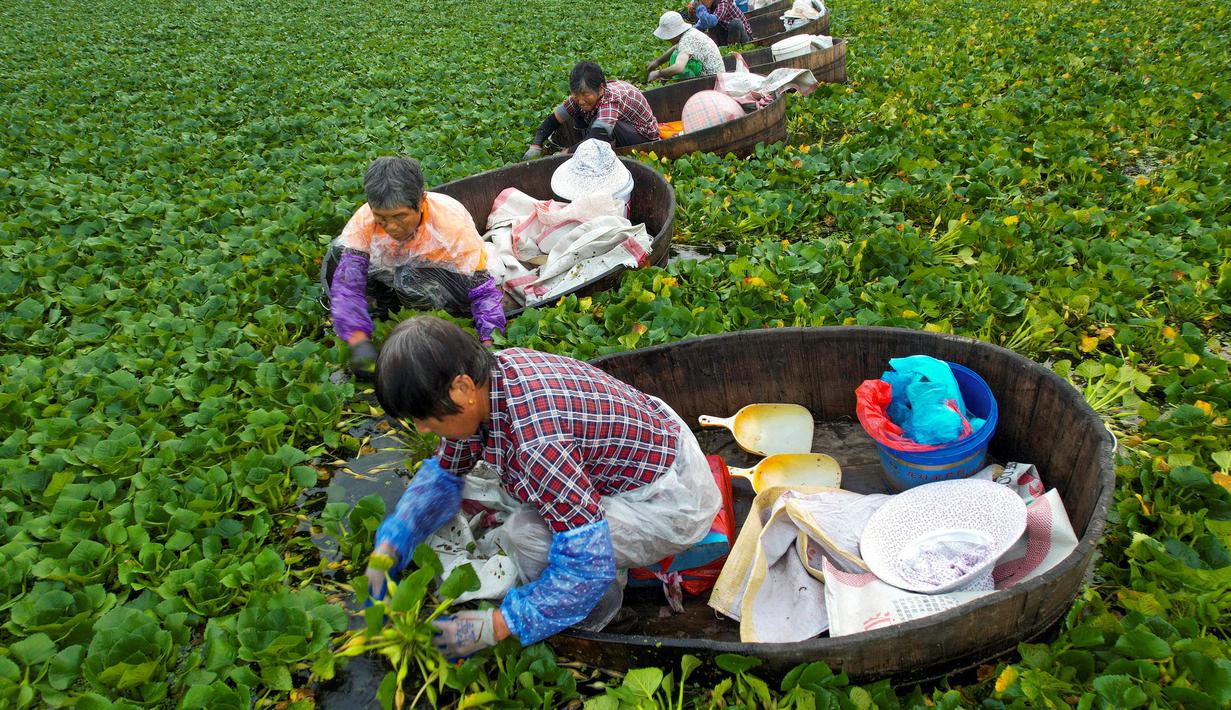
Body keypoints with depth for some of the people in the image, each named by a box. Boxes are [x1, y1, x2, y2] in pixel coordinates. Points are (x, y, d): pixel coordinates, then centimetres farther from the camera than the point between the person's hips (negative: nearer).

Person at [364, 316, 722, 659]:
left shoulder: (535, 444, -36)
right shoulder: (486, 375, -8)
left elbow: (589, 567, -31)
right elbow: (444, 473, 10)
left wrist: (494, 626, -23)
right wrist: (387, 550, 2)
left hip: (675, 503, -9)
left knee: (529, 534, -25)